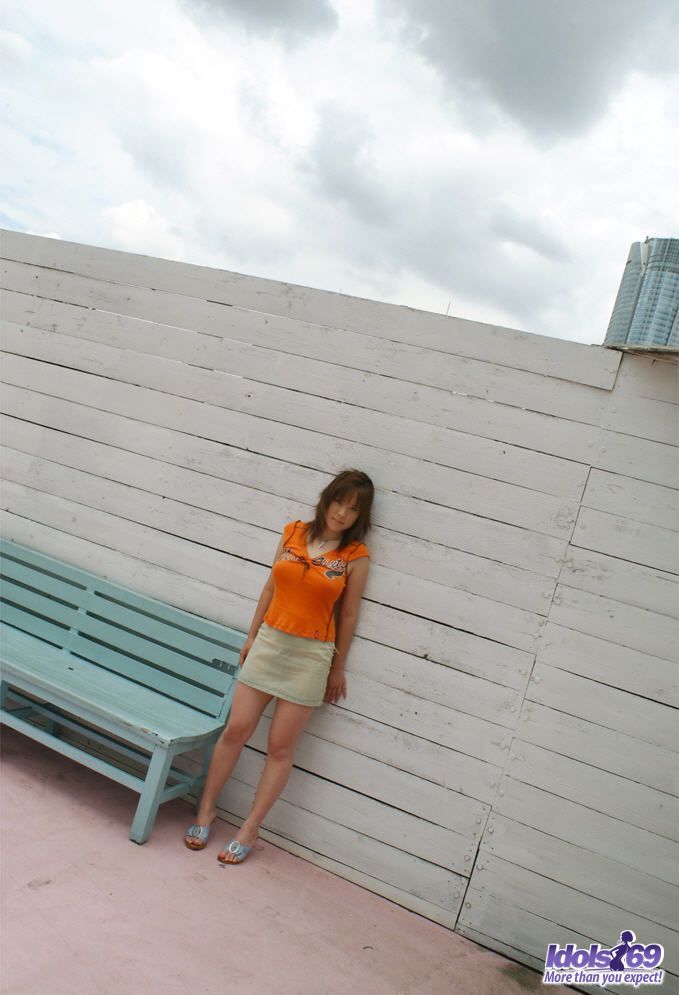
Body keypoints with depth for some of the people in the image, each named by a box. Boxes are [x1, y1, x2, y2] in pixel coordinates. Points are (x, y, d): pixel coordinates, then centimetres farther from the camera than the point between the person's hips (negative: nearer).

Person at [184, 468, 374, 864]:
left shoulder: (356, 556, -7)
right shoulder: (293, 532, 1)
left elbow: (347, 615, -2)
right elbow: (272, 586, 9)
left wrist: (338, 668, 3)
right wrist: (252, 635, 14)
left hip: (311, 654, -3)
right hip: (269, 642, 3)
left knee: (281, 747, 6)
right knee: (236, 730, 7)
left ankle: (249, 830, 21)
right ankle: (207, 809, 26)